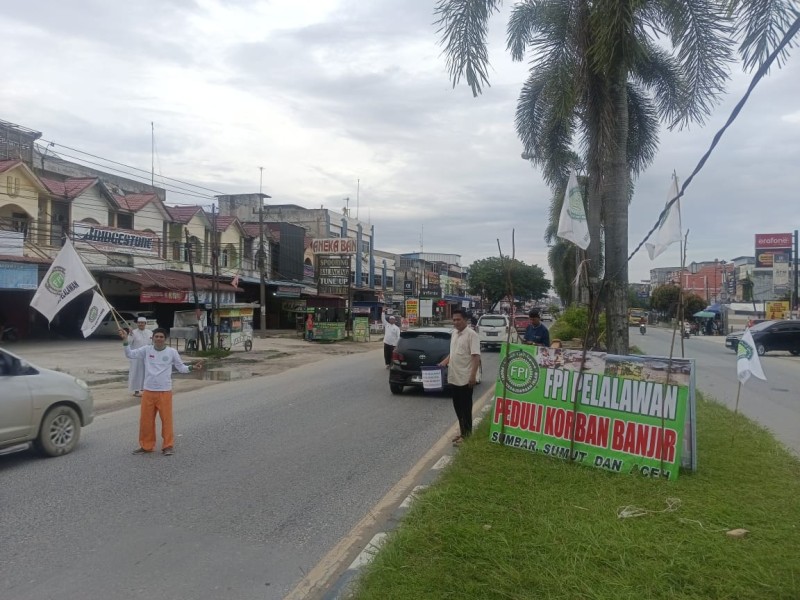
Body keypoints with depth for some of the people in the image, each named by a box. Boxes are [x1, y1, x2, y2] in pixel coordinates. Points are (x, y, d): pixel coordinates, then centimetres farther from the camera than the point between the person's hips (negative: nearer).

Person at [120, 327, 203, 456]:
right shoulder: (146, 350, 3)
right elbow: (130, 354, 3)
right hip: (148, 391, 2)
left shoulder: (172, 352, -1)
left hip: (165, 392, -2)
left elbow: (181, 367, 5)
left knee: (166, 419, -1)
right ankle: (146, 446, 22)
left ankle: (168, 446, 9)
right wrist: (125, 340, -7)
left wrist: (192, 367, -13)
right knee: (145, 419, 8)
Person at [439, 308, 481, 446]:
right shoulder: (454, 333, 12)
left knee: (465, 407, 0)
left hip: (465, 378, -8)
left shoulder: (471, 334, -14)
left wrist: (473, 375, -23)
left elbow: (476, 356, -18)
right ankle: (463, 431, 25)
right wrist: (444, 362, 8)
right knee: (457, 406, 14)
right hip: (454, 377, 8)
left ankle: (466, 434, 8)